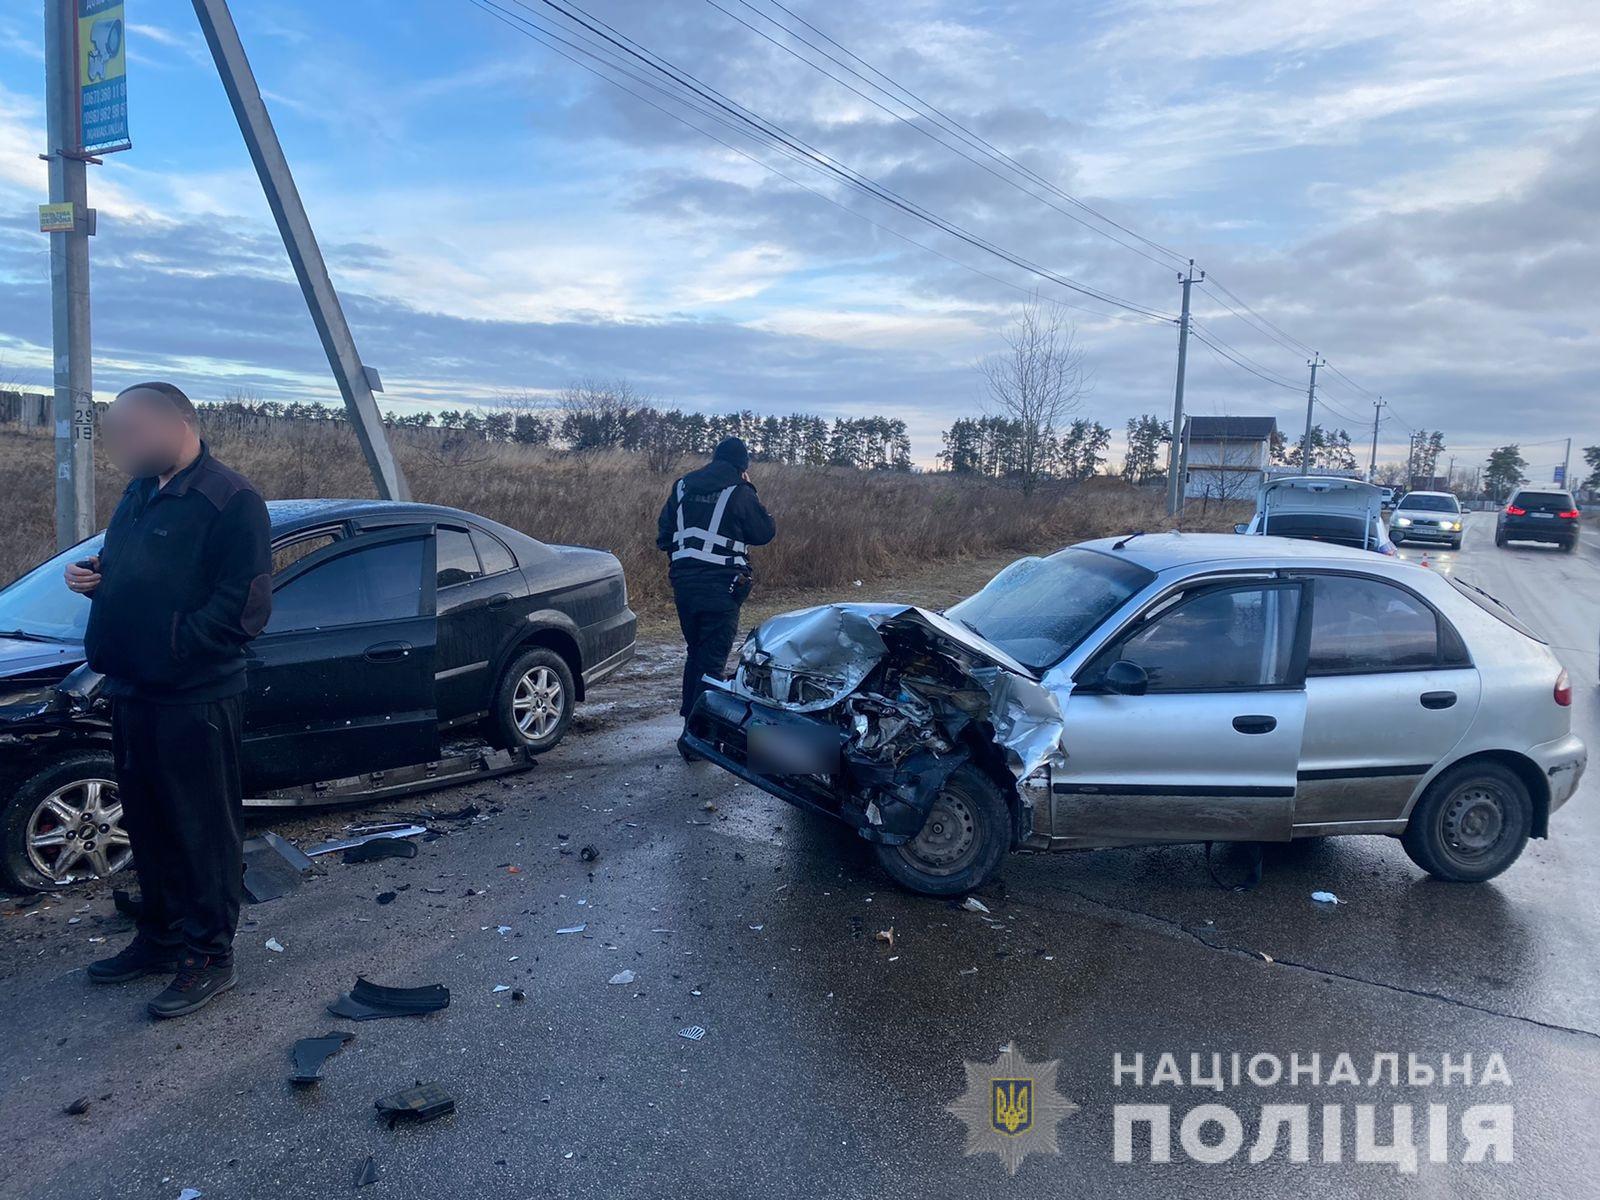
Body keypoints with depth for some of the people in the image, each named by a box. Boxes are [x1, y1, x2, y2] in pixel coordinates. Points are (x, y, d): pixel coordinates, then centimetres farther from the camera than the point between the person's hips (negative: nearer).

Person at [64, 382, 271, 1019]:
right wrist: (91, 575, 5)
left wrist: (173, 644, -21)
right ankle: (159, 938, 34)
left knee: (203, 828, 2)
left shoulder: (229, 499, -14)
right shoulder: (140, 492, 15)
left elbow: (243, 606, -19)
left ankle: (209, 956, 15)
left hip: (195, 699, -9)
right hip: (133, 692, 9)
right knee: (147, 823, 19)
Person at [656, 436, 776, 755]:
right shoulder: (740, 493, -7)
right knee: (712, 662, -1)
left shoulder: (682, 486, 9)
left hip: (684, 583, 6)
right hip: (721, 587, -6)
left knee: (695, 653, 21)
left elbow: (664, 533, 14)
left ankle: (690, 719, 28)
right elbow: (765, 532, 3)